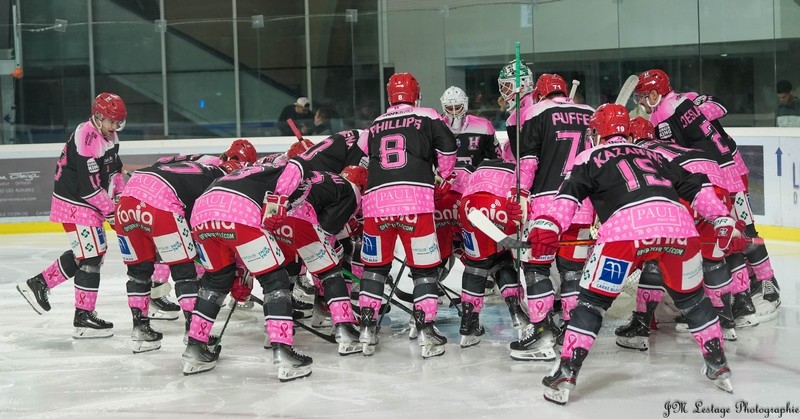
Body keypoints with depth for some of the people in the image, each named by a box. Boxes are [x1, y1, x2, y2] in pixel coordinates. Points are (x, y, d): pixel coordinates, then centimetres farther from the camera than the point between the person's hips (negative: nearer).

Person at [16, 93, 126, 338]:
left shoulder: (108, 136, 9)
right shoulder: (87, 138, -23)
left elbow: (114, 170, 20)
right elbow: (89, 184, -25)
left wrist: (122, 194, 7)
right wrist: (110, 210, -18)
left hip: (89, 204, 10)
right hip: (75, 205, -10)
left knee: (84, 253, 18)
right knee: (91, 257, -8)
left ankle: (38, 284, 29)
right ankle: (84, 318, -2)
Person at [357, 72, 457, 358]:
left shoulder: (375, 126, 24)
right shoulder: (426, 116, 12)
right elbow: (447, 147, 1)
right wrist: (442, 178, 17)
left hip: (375, 199, 3)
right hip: (415, 198, -3)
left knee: (375, 265, 17)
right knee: (424, 268, 6)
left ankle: (367, 330, 16)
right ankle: (426, 332, 2)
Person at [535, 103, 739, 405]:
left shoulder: (590, 158, 23)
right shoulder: (654, 156, 35)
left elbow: (570, 193, 6)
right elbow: (697, 187, 31)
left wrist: (549, 225, -3)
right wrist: (722, 219, 32)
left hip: (626, 228, -4)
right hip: (679, 224, 4)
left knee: (593, 300, 8)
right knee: (692, 298, 26)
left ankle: (565, 375, 5)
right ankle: (719, 367, 32)